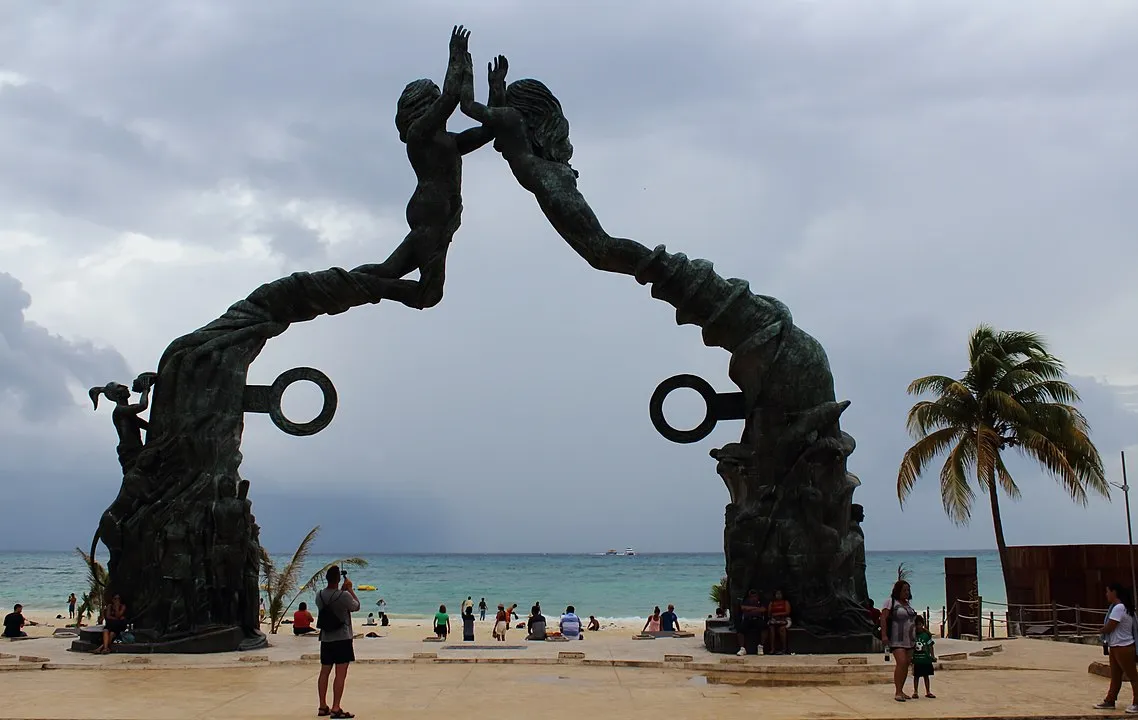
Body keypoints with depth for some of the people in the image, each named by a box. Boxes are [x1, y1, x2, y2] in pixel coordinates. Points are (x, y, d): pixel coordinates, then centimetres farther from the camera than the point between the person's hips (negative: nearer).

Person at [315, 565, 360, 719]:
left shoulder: (319, 596, 0)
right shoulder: (344, 595, -17)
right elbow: (356, 606, 2)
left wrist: (343, 590, 20)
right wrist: (350, 589, 10)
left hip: (326, 640, 6)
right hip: (342, 639, -6)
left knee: (324, 672, 13)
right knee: (340, 674, -5)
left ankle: (323, 707, 19)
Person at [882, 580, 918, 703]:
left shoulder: (907, 604, 18)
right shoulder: (891, 602, -5)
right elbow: (883, 618, -12)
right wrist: (884, 635, -20)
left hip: (909, 640, 8)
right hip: (897, 640, -8)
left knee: (906, 665, 4)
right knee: (901, 663, -20)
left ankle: (901, 691, 12)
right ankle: (897, 692, -17)